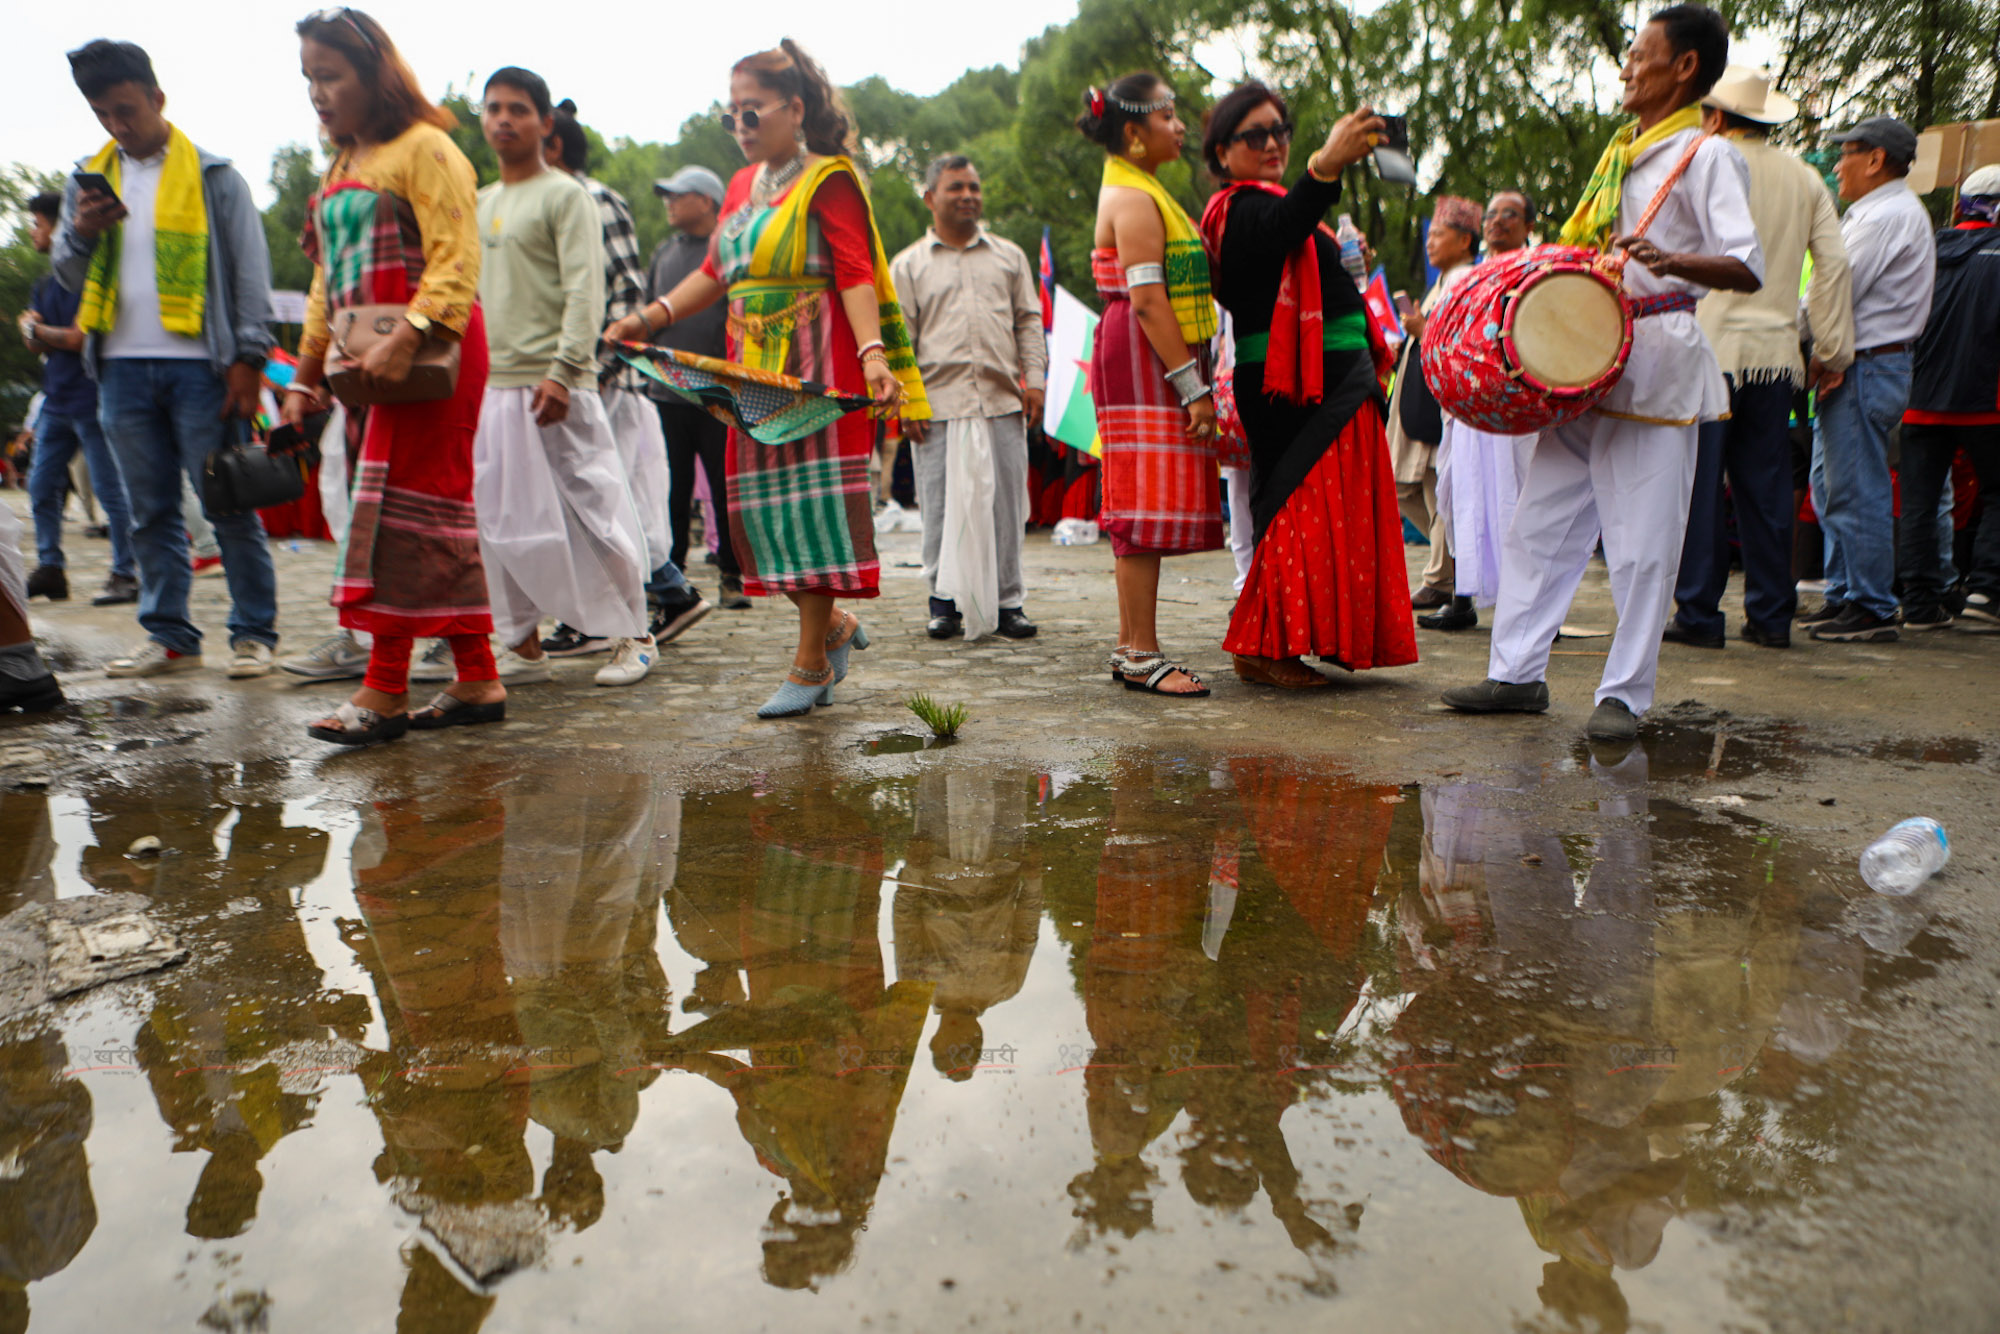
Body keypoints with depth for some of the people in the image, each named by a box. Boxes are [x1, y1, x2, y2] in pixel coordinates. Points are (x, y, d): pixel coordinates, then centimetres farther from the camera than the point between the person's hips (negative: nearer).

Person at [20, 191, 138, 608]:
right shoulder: (44, 284, 18)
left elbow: (79, 337, -14)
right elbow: (33, 341, 14)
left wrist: (39, 331, 2)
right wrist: (48, 334, -7)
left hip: (89, 399, -9)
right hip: (56, 400, 9)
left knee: (109, 488, -5)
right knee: (41, 484, 9)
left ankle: (125, 574, 0)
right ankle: (49, 569, 17)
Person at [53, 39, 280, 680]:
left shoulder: (212, 175, 4)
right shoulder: (90, 179, 17)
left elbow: (250, 272, 0)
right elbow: (68, 278, 19)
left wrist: (248, 360, -8)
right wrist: (80, 234, -3)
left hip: (198, 367, -5)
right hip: (122, 369, 5)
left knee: (230, 507, -4)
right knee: (151, 513, 7)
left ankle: (254, 633, 2)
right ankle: (170, 636, 14)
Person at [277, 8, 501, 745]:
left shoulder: (424, 148, -4)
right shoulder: (340, 168, 23)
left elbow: (457, 260, -16)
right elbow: (328, 280, 24)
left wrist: (408, 338, -27)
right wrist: (306, 374, 19)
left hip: (430, 351, -9)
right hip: (374, 360, 9)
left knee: (401, 506, -10)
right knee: (440, 513, 7)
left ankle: (385, 690, -6)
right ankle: (477, 679, 12)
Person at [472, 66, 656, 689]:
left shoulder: (565, 195, -2)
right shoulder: (479, 204, 19)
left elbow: (584, 291, -11)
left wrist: (563, 371, -20)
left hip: (552, 386, -7)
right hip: (489, 386, 7)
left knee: (590, 513, -4)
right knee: (501, 521, 6)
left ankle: (633, 636, 8)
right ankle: (524, 645, 15)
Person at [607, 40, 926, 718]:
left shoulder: (828, 181, -3)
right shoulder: (742, 186, 19)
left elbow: (856, 275, -13)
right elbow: (715, 272, 19)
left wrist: (872, 353, -27)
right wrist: (651, 317, 7)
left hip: (819, 369, -7)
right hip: (755, 371, 8)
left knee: (810, 502, -7)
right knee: (763, 505, 5)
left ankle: (811, 661, 0)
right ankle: (835, 625, 22)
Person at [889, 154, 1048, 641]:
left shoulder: (1009, 256, 19)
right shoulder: (908, 265, 12)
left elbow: (1029, 321, 17)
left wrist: (1034, 377, 4)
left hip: (1002, 402, 2)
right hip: (938, 405, -1)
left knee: (1006, 504, 1)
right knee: (940, 506, -2)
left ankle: (1007, 601, 10)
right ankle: (944, 601, 9)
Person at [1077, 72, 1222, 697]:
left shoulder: (1141, 192, 23)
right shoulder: (1132, 198, -9)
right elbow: (1145, 300, -19)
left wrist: (1193, 381, 20)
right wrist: (1193, 387, -21)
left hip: (1156, 364, 10)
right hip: (1142, 363, -10)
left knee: (1143, 510, 8)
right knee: (1147, 506, -11)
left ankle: (1130, 649, 13)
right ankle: (1141, 656, -8)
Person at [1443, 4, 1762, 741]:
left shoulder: (1706, 155, -4)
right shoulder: (1619, 151, 20)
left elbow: (1748, 267, -16)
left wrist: (1670, 261, -33)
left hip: (1655, 361, -8)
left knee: (1641, 540, -5)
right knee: (1542, 520, 6)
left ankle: (1624, 694, 3)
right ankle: (1518, 672, 12)